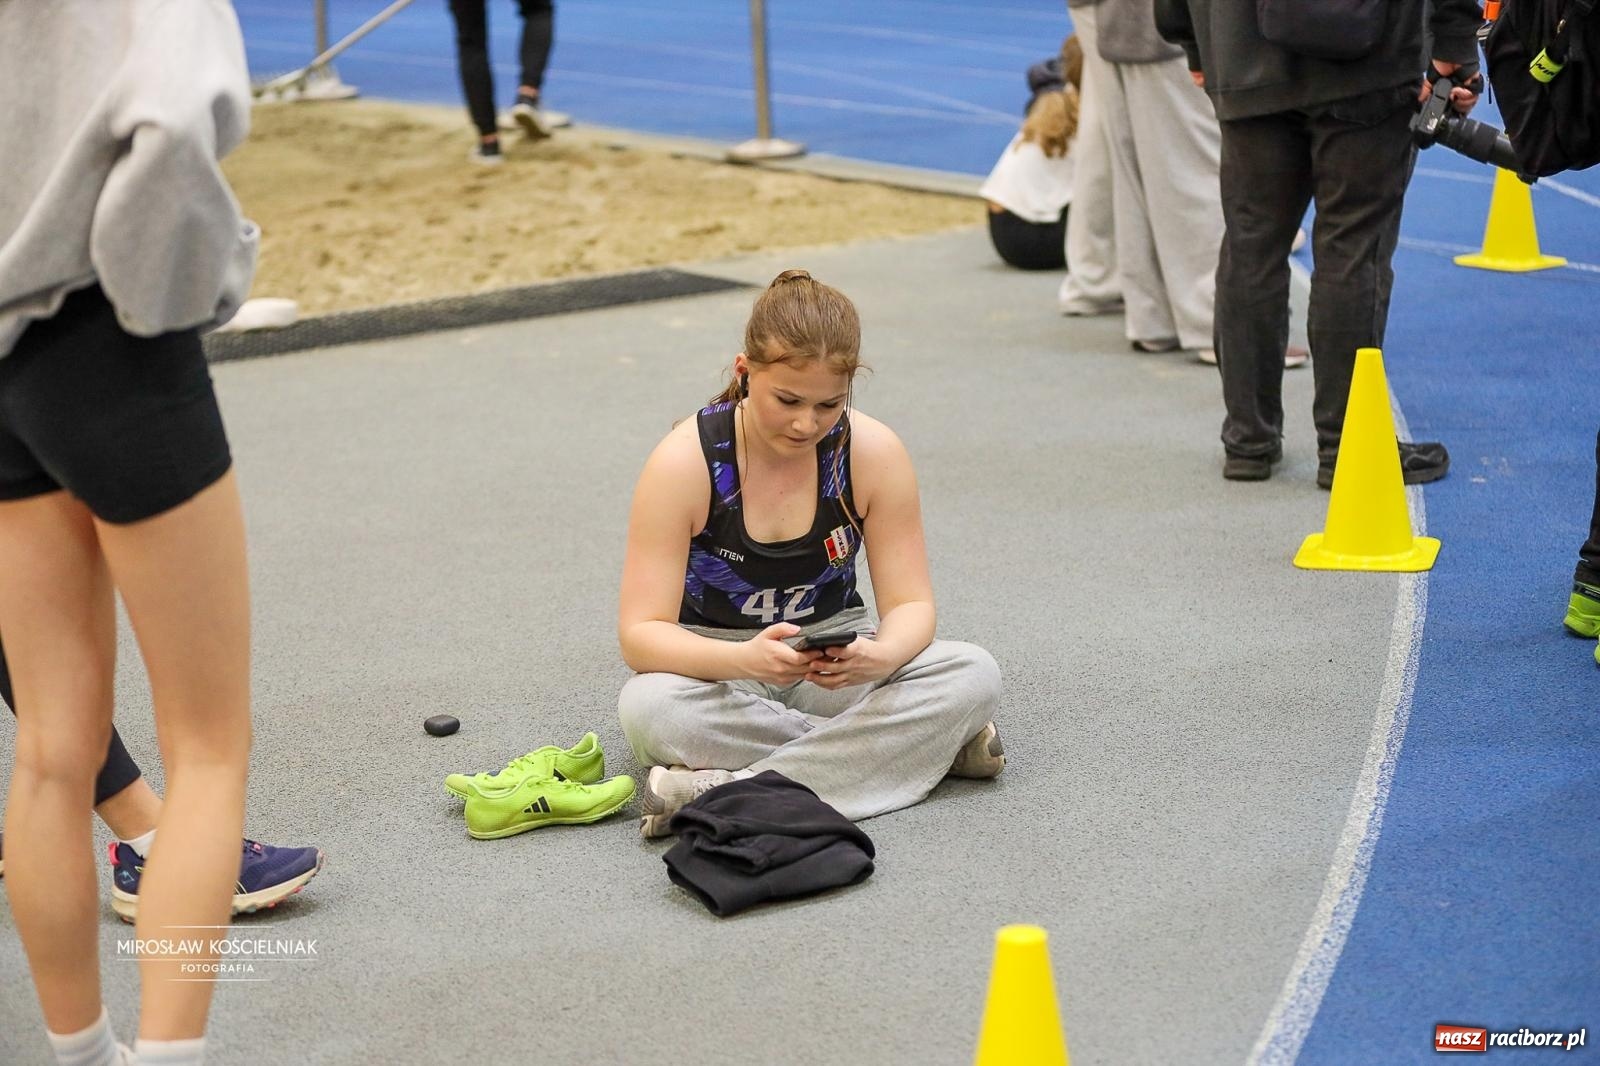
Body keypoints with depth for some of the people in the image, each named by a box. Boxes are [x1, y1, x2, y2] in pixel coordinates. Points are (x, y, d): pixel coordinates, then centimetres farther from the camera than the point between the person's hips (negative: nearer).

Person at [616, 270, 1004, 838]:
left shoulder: (875, 452, -13)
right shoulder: (684, 462, -19)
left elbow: (910, 605, -9)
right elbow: (640, 633, -21)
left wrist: (879, 657, -35)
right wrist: (745, 660, -41)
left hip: (832, 661, 2)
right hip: (718, 664, -2)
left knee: (973, 674, -25)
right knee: (648, 707, -37)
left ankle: (737, 789, -33)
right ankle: (920, 746, -26)